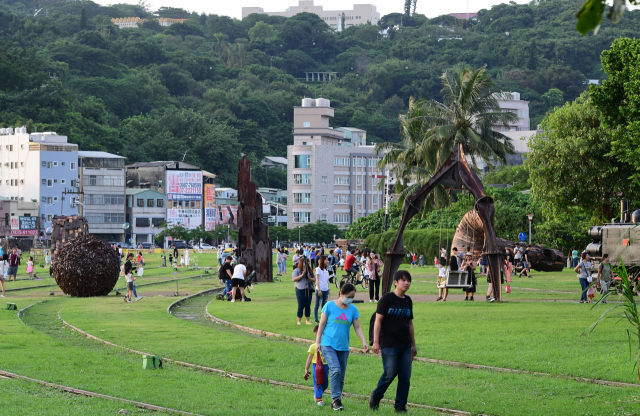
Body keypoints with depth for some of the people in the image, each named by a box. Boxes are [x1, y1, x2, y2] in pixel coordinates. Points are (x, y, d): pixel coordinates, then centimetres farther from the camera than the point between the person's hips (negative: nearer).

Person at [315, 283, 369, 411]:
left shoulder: (353, 309, 7)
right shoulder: (330, 306, -3)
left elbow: (357, 327, 7)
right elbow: (322, 324, 1)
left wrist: (364, 342, -6)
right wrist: (318, 342, -1)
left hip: (343, 347, 4)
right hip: (328, 344, -4)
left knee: (341, 376, 5)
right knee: (335, 370, -21)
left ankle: (336, 402, 16)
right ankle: (336, 399, -17)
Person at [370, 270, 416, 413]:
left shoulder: (408, 301, 13)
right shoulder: (387, 299, -5)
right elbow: (378, 320, -8)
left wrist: (413, 345, 22)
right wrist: (376, 342, -14)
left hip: (405, 346, 6)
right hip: (389, 345, -6)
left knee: (405, 377, 1)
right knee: (390, 373, -8)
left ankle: (400, 405, 11)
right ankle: (376, 397, 15)